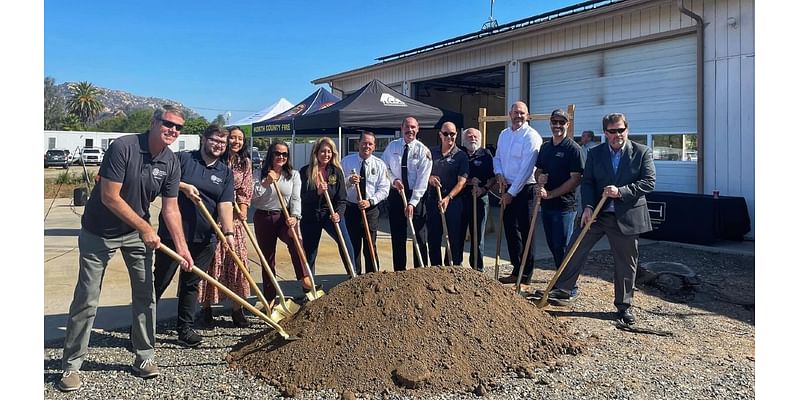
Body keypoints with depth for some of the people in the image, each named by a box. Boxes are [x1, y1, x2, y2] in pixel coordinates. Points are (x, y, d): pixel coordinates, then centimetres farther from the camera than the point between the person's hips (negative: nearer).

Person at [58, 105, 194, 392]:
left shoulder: (171, 163, -7)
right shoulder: (123, 147, -23)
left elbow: (170, 208, -3)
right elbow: (110, 197, -24)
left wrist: (181, 246, -11)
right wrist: (145, 228, -22)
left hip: (138, 231, 5)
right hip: (98, 233, -5)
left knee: (145, 294, 5)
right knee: (86, 300, -1)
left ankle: (145, 357, 18)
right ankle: (71, 365, 13)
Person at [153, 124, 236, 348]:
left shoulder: (225, 173, 7)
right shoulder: (182, 159, -1)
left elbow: (225, 204, -4)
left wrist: (228, 232, -17)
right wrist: (183, 186, -19)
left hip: (204, 237, 3)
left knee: (192, 283, 12)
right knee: (160, 280, 6)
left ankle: (185, 328, 23)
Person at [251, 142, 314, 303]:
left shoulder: (293, 174, 4)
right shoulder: (261, 174, 4)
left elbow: (295, 198, -6)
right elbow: (252, 199, -5)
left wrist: (294, 216, -23)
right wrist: (265, 183, -14)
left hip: (284, 217, -1)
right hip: (263, 218, 1)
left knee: (295, 240, -35)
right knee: (267, 258, 7)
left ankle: (304, 278, -33)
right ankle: (270, 298, 18)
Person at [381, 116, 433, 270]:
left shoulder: (423, 150, -8)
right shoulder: (392, 146, 2)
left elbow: (422, 180, -14)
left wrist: (412, 203, -21)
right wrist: (394, 180, -11)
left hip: (416, 195, -3)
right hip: (396, 194, 3)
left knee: (419, 235, 2)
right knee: (397, 235, 8)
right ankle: (399, 271, 18)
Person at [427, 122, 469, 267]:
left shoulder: (461, 156, -1)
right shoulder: (431, 152, 10)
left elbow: (462, 181, -8)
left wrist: (448, 198, -20)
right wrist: (429, 178, -8)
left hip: (453, 201, -3)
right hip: (433, 201, 4)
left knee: (455, 239, 0)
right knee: (433, 238, 9)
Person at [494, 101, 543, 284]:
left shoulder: (531, 136, -11)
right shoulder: (504, 134, 12)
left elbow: (526, 168, -16)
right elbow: (497, 157, 23)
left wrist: (512, 192, -15)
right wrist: (498, 173, 1)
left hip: (525, 189, -7)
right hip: (508, 188, 7)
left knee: (525, 233, -2)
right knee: (510, 229, 11)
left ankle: (525, 278, 7)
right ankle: (517, 271, 24)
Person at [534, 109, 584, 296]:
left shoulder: (573, 148, -8)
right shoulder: (545, 147, 12)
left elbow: (575, 179, -13)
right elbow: (538, 171, 19)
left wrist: (551, 194, -16)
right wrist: (539, 180, -4)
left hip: (564, 205, -7)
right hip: (546, 205, 7)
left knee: (562, 247, -4)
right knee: (553, 246, 13)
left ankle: (570, 288, 8)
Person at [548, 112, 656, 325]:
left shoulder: (642, 152, -1)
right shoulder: (595, 153, 6)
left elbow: (649, 182, -7)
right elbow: (587, 182, 2)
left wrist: (621, 192, -19)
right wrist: (588, 207, -12)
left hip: (627, 217, -2)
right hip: (597, 213, 2)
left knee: (626, 263, 8)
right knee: (576, 249, 0)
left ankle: (624, 305, 22)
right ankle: (562, 290, 13)